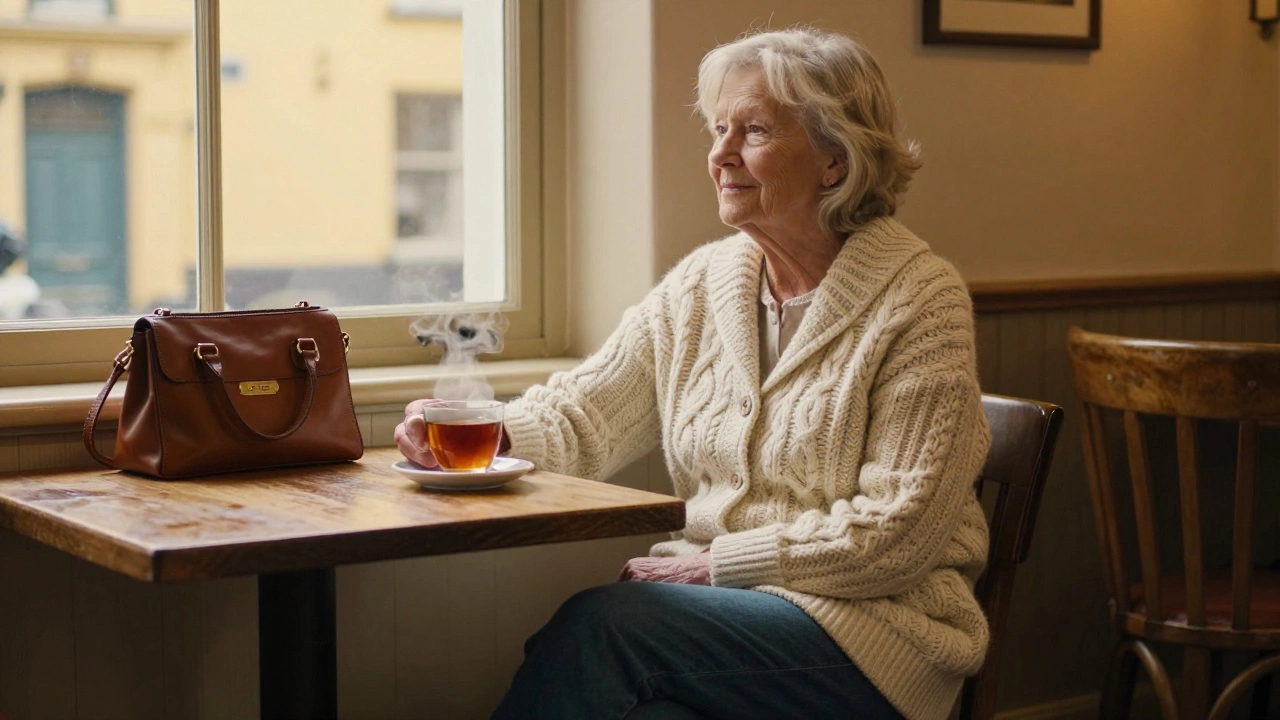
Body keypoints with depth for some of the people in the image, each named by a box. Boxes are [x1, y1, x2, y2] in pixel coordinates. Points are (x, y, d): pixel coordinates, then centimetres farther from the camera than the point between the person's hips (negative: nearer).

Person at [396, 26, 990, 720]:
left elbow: (898, 531, -12)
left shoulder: (920, 301, -7)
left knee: (600, 623, -27)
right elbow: (582, 417, 8)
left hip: (875, 625, -4)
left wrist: (718, 561, -14)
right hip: (715, 599, 4)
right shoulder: (698, 286, 11)